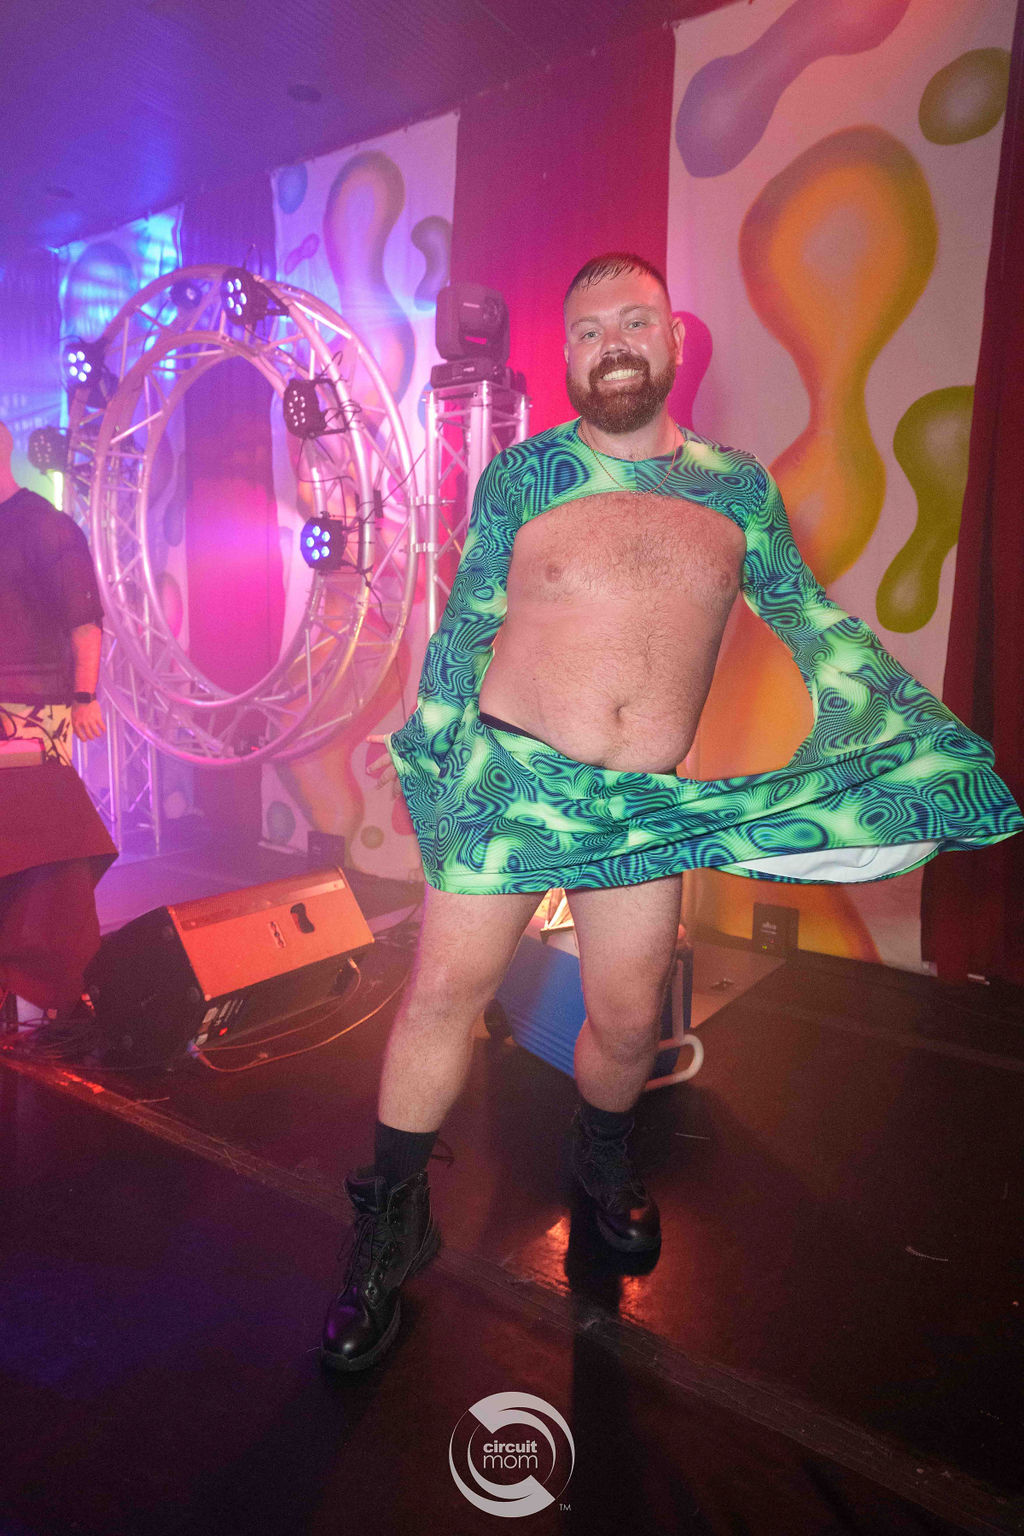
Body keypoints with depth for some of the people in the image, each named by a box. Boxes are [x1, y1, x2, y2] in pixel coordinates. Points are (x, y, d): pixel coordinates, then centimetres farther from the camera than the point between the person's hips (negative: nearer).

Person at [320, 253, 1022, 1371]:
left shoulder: (738, 489, 10)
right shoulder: (521, 474, 5)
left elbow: (818, 626, 14)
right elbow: (463, 628, 9)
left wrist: (927, 739, 9)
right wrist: (428, 753, 7)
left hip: (648, 805, 2)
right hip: (508, 773, -1)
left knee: (628, 1017, 10)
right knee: (446, 986, -3)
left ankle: (602, 1157, 44)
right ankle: (392, 1221, 18)